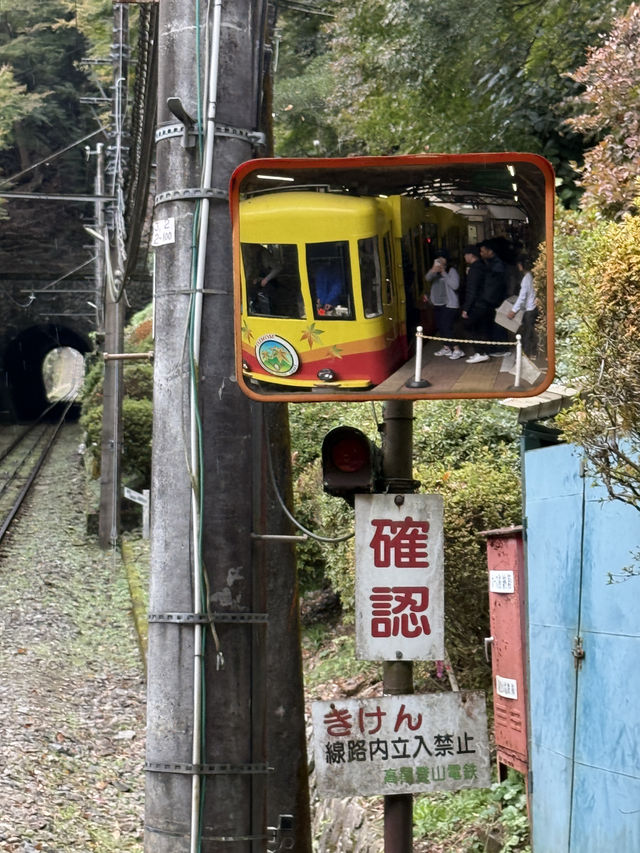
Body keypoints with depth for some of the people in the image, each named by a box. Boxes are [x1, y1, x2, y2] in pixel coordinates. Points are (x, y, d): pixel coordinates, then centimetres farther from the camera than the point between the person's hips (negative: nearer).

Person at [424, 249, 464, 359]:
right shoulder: (435, 270, 10)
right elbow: (427, 278, -11)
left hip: (449, 304, -7)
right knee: (440, 327, 11)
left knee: (447, 327, -14)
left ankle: (457, 350, -10)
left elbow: (455, 285, -20)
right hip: (437, 304, 7)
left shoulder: (451, 270, -8)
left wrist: (444, 273, -20)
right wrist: (433, 271, -32)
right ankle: (446, 348, 25)